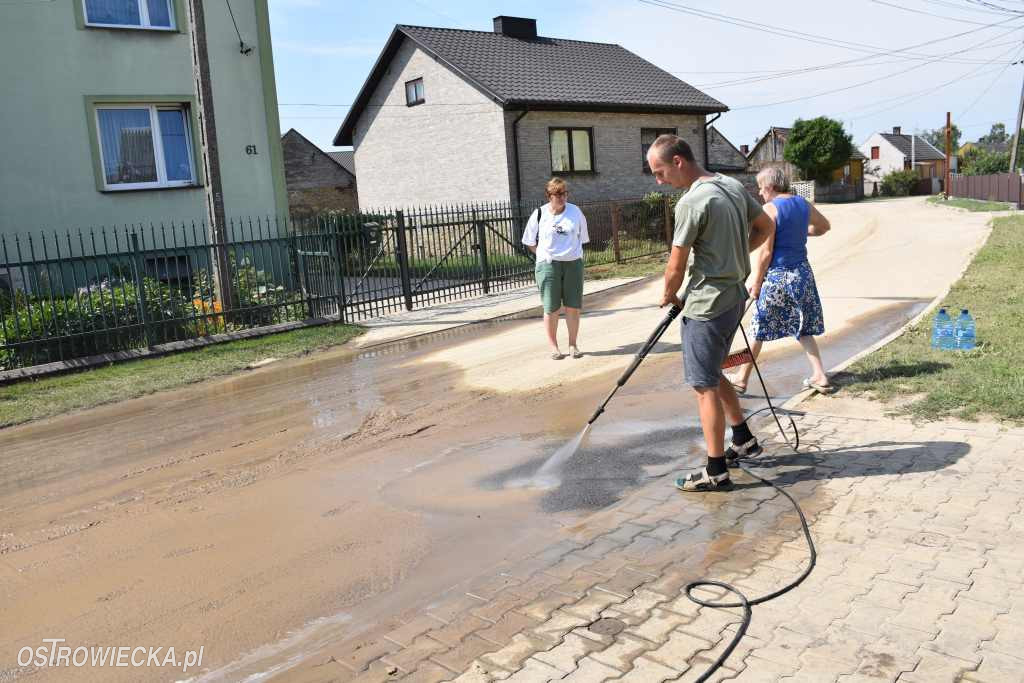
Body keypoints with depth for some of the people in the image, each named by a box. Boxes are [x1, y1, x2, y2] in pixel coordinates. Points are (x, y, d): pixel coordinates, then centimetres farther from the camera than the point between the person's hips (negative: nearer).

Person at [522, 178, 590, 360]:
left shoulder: (576, 212, 3)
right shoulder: (540, 214, -1)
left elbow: (582, 238, 13)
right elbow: (530, 242, 7)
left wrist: (572, 253, 6)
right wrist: (546, 254, 2)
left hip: (573, 263, 2)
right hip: (548, 265, -1)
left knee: (573, 307, 3)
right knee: (551, 309, 2)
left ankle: (573, 344, 15)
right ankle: (553, 346, 14)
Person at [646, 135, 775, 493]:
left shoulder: (691, 202, -19)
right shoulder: (733, 185, 7)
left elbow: (676, 266, -14)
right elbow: (766, 227, 18)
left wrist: (669, 296, 5)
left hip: (707, 305, -9)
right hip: (734, 297, 9)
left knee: (705, 386, -1)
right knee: (712, 375, 23)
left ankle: (716, 472, 6)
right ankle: (743, 439, 33)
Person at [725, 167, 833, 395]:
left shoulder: (770, 209, -15)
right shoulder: (803, 203, 6)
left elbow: (765, 252, -18)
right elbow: (824, 226, 25)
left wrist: (756, 282, -9)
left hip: (777, 275, -6)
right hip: (803, 273, 6)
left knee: (759, 329, 6)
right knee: (803, 328, 16)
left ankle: (742, 378, 17)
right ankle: (820, 376, 13)